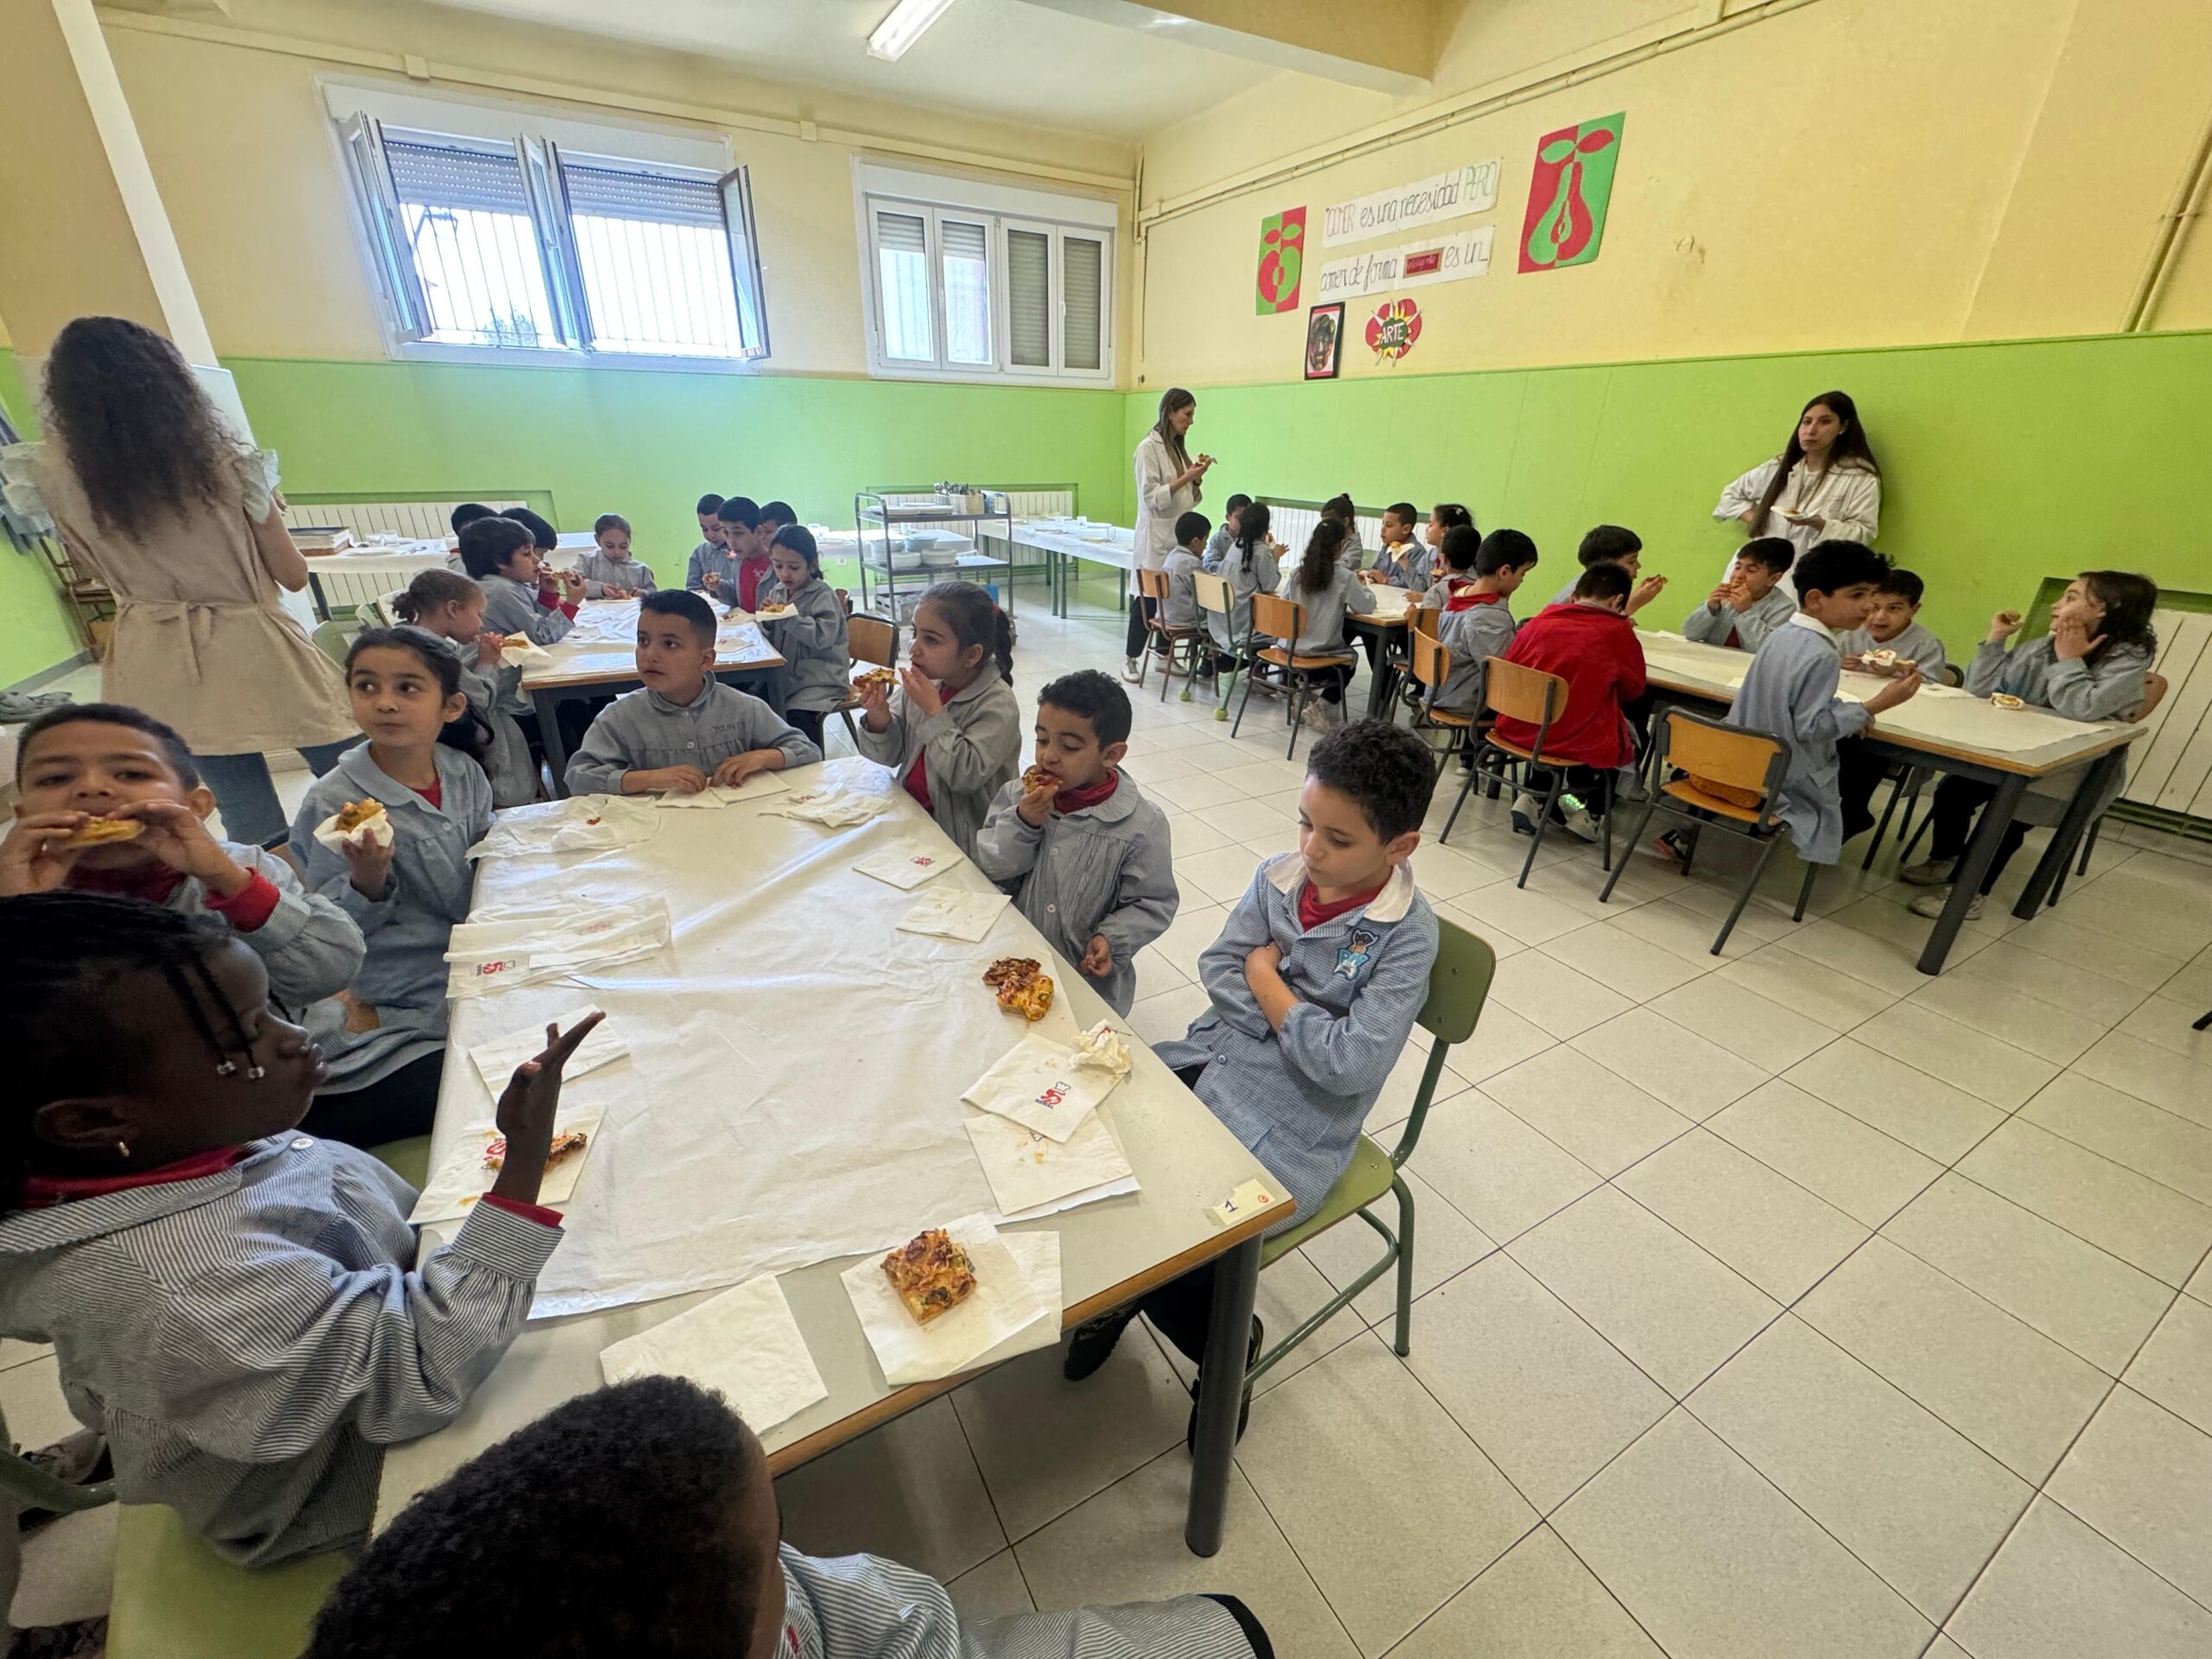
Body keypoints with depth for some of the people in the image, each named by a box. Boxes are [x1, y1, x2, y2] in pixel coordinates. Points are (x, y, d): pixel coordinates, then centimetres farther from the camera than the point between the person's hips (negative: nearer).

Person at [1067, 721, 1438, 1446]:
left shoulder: (1406, 935, -16)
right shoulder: (1280, 874, -1)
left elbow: (1350, 1065, -22)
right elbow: (1217, 967, 0)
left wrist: (1265, 980, -12)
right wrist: (1295, 1020, -14)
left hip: (1289, 1128, -5)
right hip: (1210, 1061, 6)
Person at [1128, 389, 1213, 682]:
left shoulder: (1179, 446, 14)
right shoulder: (1149, 448, -9)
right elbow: (1151, 497, -16)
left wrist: (1197, 478, -1)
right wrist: (1185, 477, -19)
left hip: (1179, 535, 7)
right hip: (1156, 537, -7)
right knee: (1147, 598, -4)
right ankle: (1130, 658, 7)